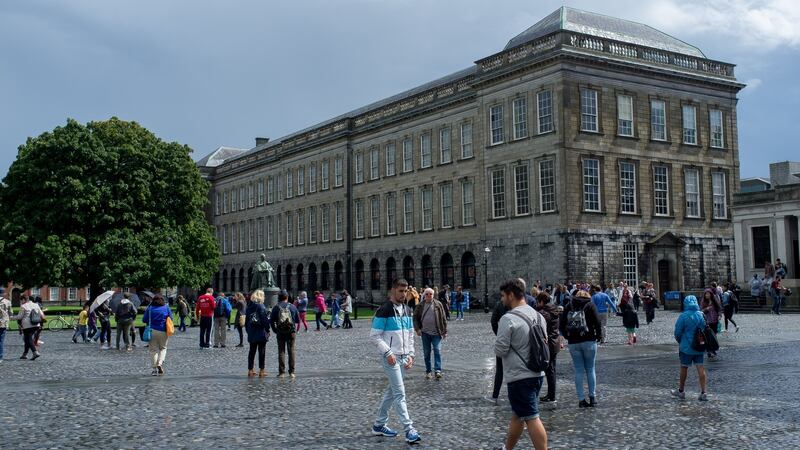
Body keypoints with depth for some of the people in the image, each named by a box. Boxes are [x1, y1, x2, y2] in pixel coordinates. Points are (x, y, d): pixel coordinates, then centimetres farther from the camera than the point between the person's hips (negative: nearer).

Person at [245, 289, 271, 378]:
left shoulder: (249, 306, 6)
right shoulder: (261, 306, -13)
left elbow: (246, 320, 11)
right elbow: (265, 320, -15)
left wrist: (248, 330, 18)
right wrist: (267, 330, -6)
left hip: (251, 333, 6)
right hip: (261, 333, -6)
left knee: (252, 351, 12)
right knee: (261, 351, 0)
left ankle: (250, 370, 14)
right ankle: (261, 371, 0)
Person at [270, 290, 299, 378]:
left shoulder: (276, 307, -1)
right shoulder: (292, 307, 1)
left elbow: (271, 321, 0)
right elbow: (298, 320, 5)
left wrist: (275, 330, 10)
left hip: (280, 332, 0)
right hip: (291, 332, 0)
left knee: (281, 352, 4)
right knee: (291, 351, 5)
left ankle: (281, 372, 1)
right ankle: (291, 372, 4)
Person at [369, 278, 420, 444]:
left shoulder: (407, 310, 10)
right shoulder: (384, 310, -12)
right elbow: (374, 336, -12)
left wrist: (410, 354, 7)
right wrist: (388, 352, -18)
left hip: (403, 357, 8)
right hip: (390, 357, -7)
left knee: (392, 391, 14)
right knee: (400, 393, -10)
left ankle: (379, 425, 25)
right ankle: (409, 430, -11)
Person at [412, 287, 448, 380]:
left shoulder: (438, 305, 1)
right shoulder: (420, 306, 4)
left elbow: (443, 318, 3)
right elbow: (415, 317, 9)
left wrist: (444, 331, 1)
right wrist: (417, 329, -3)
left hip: (436, 333, -2)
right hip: (425, 333, 2)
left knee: (437, 351, -12)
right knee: (426, 353, 7)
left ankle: (438, 371, -12)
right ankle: (428, 371, 17)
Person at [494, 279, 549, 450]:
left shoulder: (508, 319, -17)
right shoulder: (538, 316, 7)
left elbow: (500, 350, -16)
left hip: (519, 376, -8)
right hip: (537, 373, 8)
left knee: (531, 418, -5)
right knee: (517, 415, 20)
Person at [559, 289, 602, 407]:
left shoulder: (568, 306, 9)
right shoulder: (590, 305, 2)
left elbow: (561, 324, 5)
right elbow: (597, 322, -8)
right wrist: (599, 336, 4)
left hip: (573, 343, 2)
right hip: (589, 341, -2)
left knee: (579, 371, 5)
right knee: (590, 370, 9)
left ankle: (581, 400, 4)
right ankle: (592, 397, 8)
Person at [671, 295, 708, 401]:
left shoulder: (683, 316, -15)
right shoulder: (701, 315, -2)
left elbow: (677, 332, -10)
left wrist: (680, 341, 10)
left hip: (686, 346, -4)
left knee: (684, 368, 9)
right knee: (700, 368, 4)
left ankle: (681, 391, 22)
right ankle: (703, 393, 1)